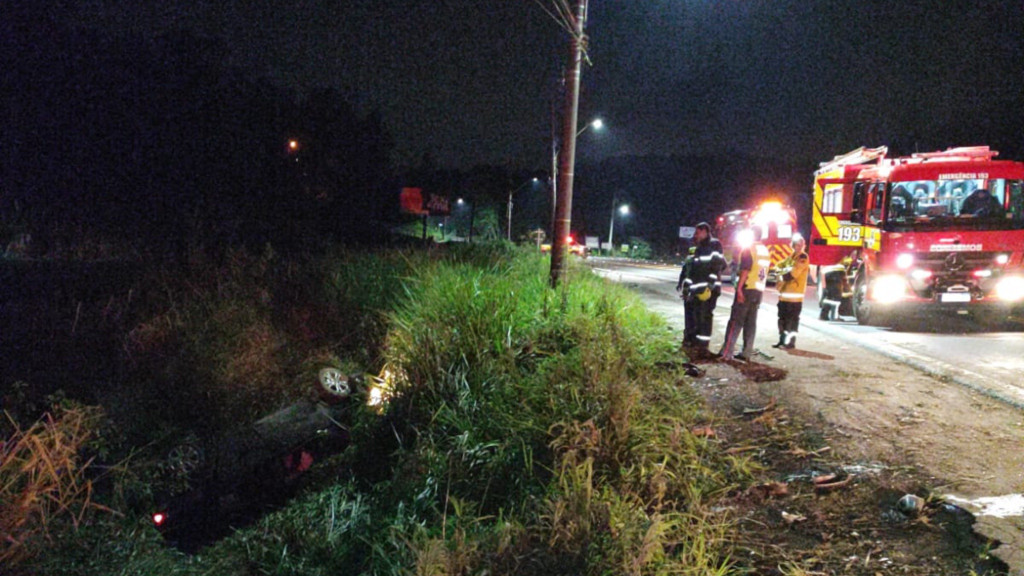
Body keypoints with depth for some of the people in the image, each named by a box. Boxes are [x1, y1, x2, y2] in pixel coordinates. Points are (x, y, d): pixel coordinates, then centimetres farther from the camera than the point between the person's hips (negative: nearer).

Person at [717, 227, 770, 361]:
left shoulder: (749, 249, -8)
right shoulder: (766, 251, 15)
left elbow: (745, 270, -18)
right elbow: (764, 273, 16)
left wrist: (739, 289, -20)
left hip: (747, 289, -7)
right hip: (759, 290, 7)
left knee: (736, 321, -8)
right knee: (751, 322, 8)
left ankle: (726, 352, -11)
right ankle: (747, 353, 8)